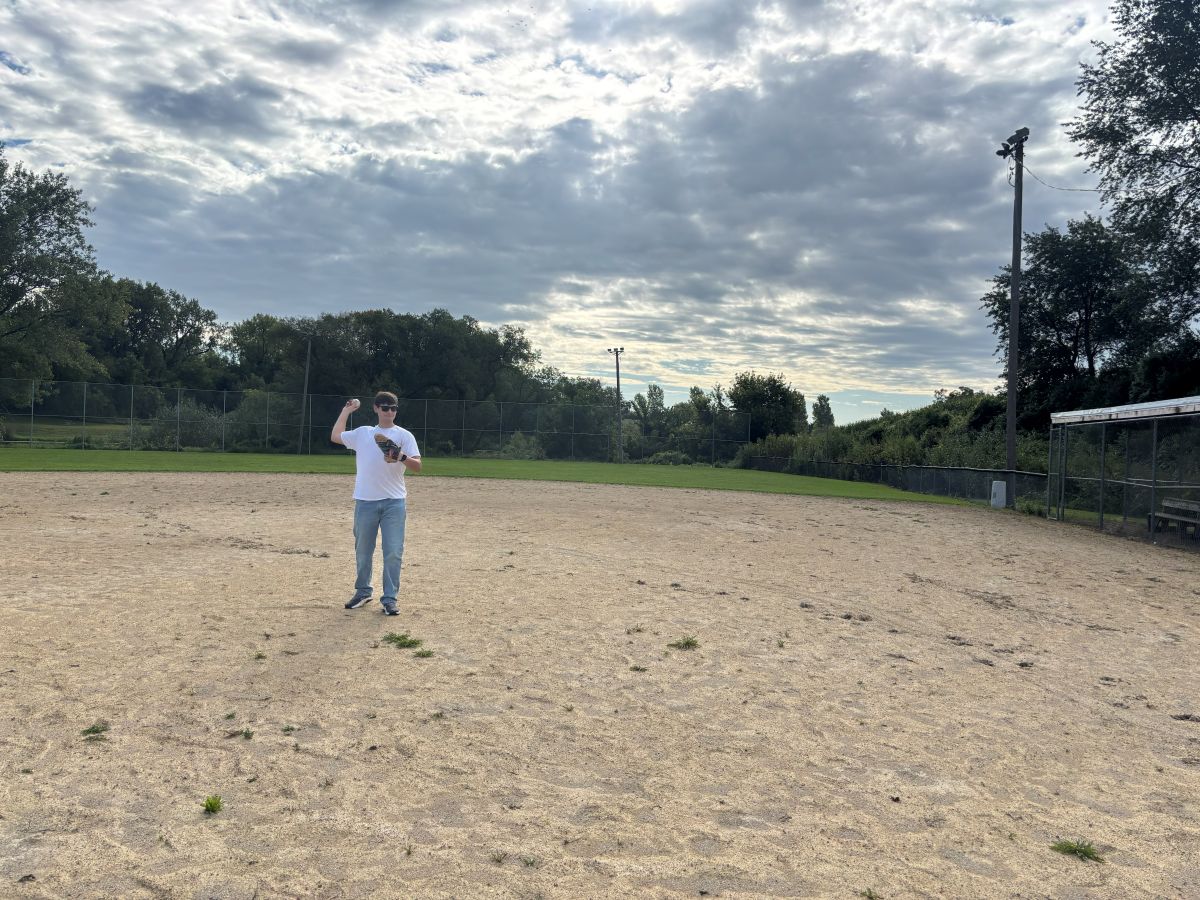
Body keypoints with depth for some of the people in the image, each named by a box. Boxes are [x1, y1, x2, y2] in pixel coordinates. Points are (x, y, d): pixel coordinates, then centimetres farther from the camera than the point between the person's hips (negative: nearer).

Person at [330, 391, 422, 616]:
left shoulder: (404, 435, 2)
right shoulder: (363, 433, 12)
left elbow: (417, 466, -5)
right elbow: (335, 437, 19)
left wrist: (401, 457, -25)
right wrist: (347, 410, 23)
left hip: (394, 502, -3)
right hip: (365, 501, 3)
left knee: (393, 552, -5)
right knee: (362, 551, 12)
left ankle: (390, 598, 4)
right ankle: (363, 591, 29)